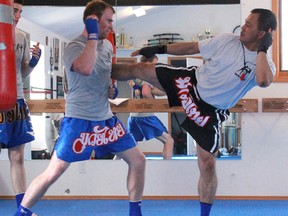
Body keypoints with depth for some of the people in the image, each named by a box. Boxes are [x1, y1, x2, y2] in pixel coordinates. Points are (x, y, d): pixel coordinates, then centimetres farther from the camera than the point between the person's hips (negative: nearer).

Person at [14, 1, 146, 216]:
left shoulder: (107, 45, 8)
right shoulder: (74, 47, -15)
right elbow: (85, 69, -38)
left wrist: (113, 85, 9)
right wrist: (92, 36, -28)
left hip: (106, 118, 7)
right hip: (79, 120, -7)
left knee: (138, 160, 6)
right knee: (53, 173, -7)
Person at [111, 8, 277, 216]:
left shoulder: (266, 64, -16)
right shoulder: (227, 39, -6)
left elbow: (263, 81, -41)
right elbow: (192, 47, 5)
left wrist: (262, 49, -29)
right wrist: (159, 49, 6)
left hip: (210, 112, -3)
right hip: (191, 82, 3)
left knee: (207, 162, -5)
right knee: (139, 69, 2)